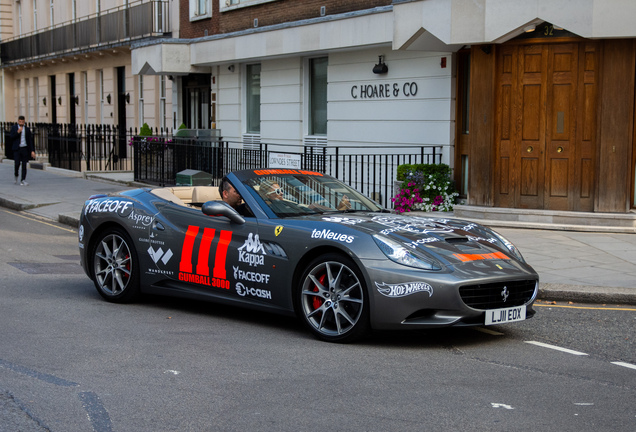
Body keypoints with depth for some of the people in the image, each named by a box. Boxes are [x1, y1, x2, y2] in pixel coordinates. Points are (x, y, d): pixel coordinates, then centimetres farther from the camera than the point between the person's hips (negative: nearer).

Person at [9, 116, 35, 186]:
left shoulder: (27, 129, 8)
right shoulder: (14, 127, 5)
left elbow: (30, 140, 7)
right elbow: (10, 137, -4)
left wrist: (32, 150, 0)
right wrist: (18, 132, -16)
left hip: (25, 148, 1)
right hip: (17, 148, -1)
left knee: (24, 165, -2)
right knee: (17, 164, -9)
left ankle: (23, 180, 0)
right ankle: (16, 175, 21)